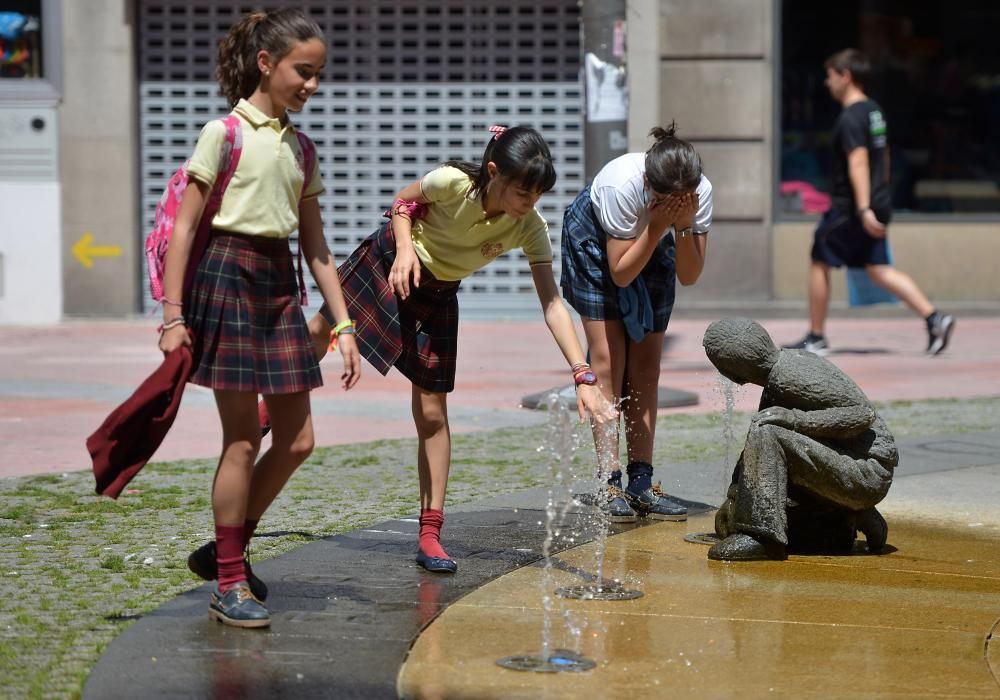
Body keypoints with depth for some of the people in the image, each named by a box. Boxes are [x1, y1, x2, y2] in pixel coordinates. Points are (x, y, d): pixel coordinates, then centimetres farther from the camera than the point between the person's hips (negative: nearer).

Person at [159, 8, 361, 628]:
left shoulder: (299, 148, 14)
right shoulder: (225, 133, -5)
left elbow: (317, 247, 15)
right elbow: (184, 226, -7)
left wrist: (345, 326, 9)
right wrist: (173, 314, -14)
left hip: (281, 284, 7)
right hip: (228, 276, -7)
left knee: (297, 441, 5)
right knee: (244, 438, -5)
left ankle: (227, 549, 22)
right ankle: (229, 583, 4)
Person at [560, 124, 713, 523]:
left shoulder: (701, 192, -30)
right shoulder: (623, 184, -40)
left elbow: (689, 276, -25)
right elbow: (621, 272, -32)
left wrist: (683, 225, -39)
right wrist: (659, 224, -41)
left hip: (654, 244, 4)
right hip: (594, 239, -4)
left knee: (646, 364, 0)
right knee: (608, 360, -12)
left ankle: (642, 484, 2)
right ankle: (611, 486, -13)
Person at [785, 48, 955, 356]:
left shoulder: (850, 118, -16)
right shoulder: (874, 110, 14)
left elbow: (858, 162, -25)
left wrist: (864, 209, -31)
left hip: (849, 207, -9)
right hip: (879, 203, 9)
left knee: (819, 263, 6)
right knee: (878, 269, 9)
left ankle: (816, 338, 12)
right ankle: (934, 317, -5)